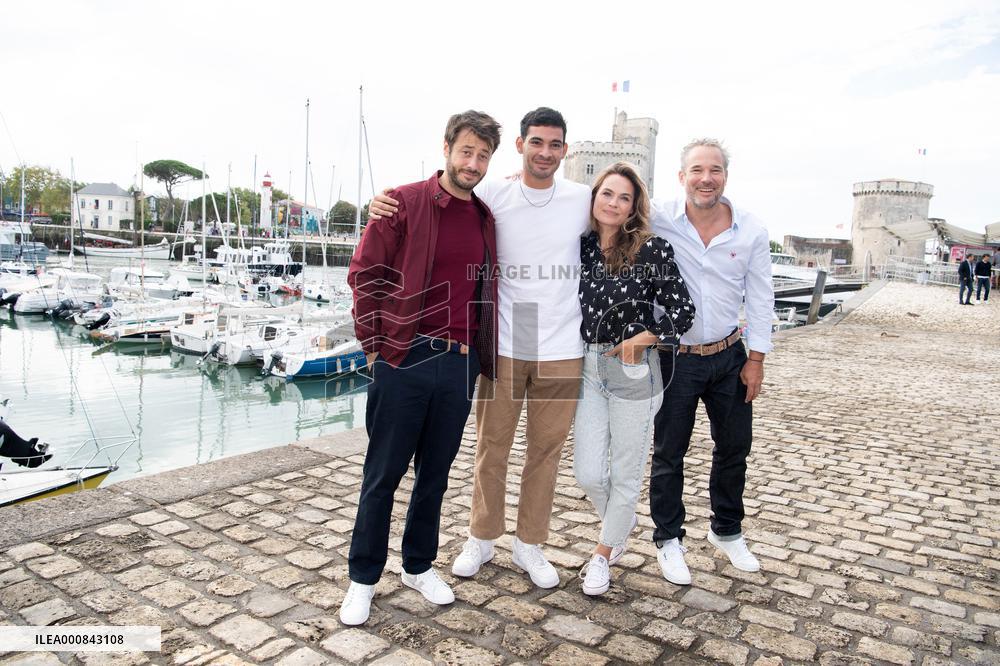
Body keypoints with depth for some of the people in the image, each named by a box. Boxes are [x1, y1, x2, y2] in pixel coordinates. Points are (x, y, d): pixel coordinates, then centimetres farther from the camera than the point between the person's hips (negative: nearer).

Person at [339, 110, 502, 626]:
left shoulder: (487, 219, 11)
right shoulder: (404, 203, -5)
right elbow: (364, 274, -5)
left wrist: (479, 353, 13)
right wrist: (374, 343, -7)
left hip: (461, 365, 5)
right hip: (404, 360, -4)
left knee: (435, 472, 15)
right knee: (383, 473, 6)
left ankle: (419, 566, 33)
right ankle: (363, 578, 23)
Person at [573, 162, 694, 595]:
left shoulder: (652, 250, -8)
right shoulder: (579, 247, 3)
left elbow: (682, 312, -6)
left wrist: (640, 339, -13)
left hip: (633, 372, -3)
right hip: (586, 368, 3)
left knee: (625, 474, 8)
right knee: (588, 474, 4)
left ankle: (604, 552, 32)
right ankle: (623, 523, 38)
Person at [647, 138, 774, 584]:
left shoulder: (751, 231, -4)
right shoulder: (658, 220, -12)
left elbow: (760, 298, 2)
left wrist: (756, 358, 1)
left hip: (729, 355, 4)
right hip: (674, 358, -3)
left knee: (734, 447, 16)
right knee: (668, 454, 7)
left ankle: (727, 531, 38)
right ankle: (668, 539, 27)